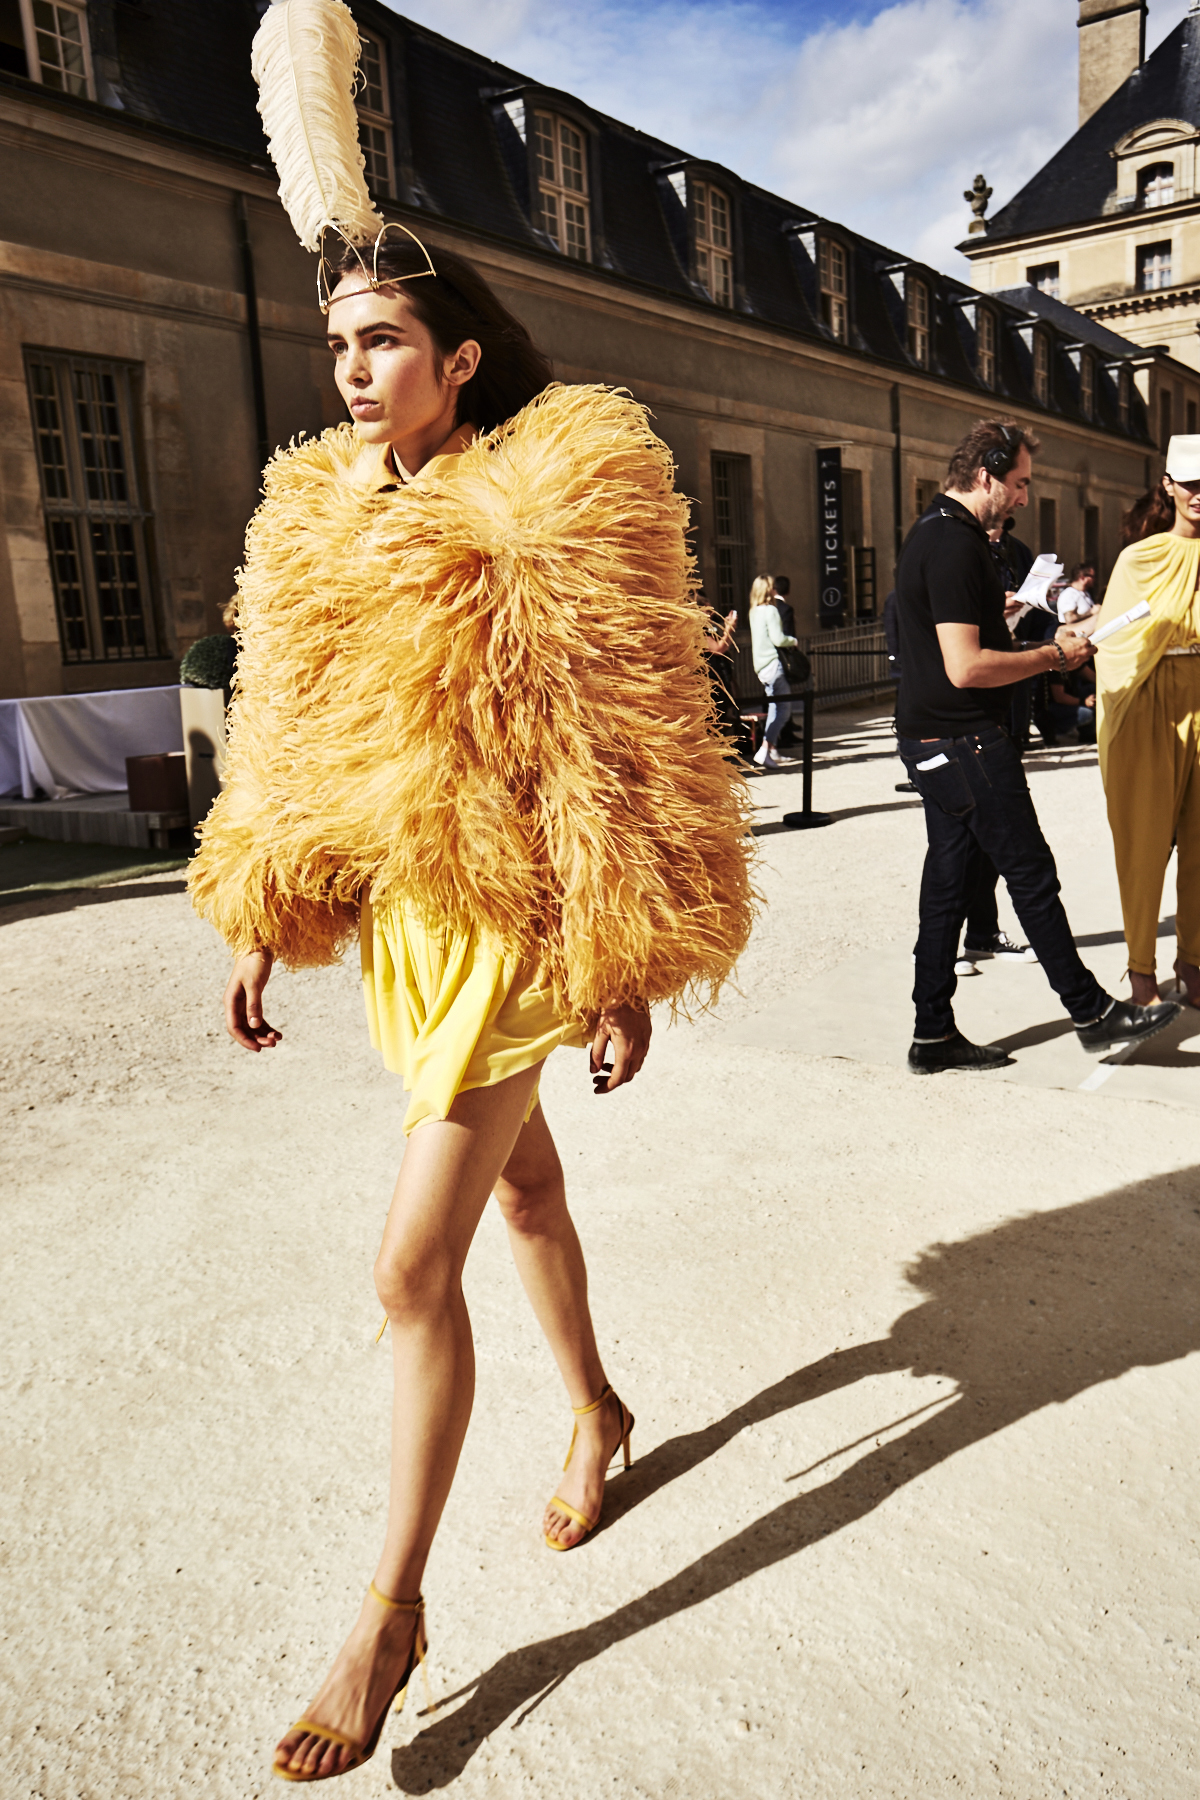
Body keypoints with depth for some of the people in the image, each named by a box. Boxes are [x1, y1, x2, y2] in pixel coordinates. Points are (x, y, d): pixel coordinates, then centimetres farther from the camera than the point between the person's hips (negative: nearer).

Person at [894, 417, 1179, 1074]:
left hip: (934, 740, 10)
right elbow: (966, 667, -24)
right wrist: (1054, 656, -13)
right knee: (1032, 874, 0)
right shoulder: (955, 544, -18)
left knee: (948, 881, 10)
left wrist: (995, 608, 25)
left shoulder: (932, 532, 16)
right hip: (964, 742, -10)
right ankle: (1092, 1012, 13)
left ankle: (934, 1034, 15)